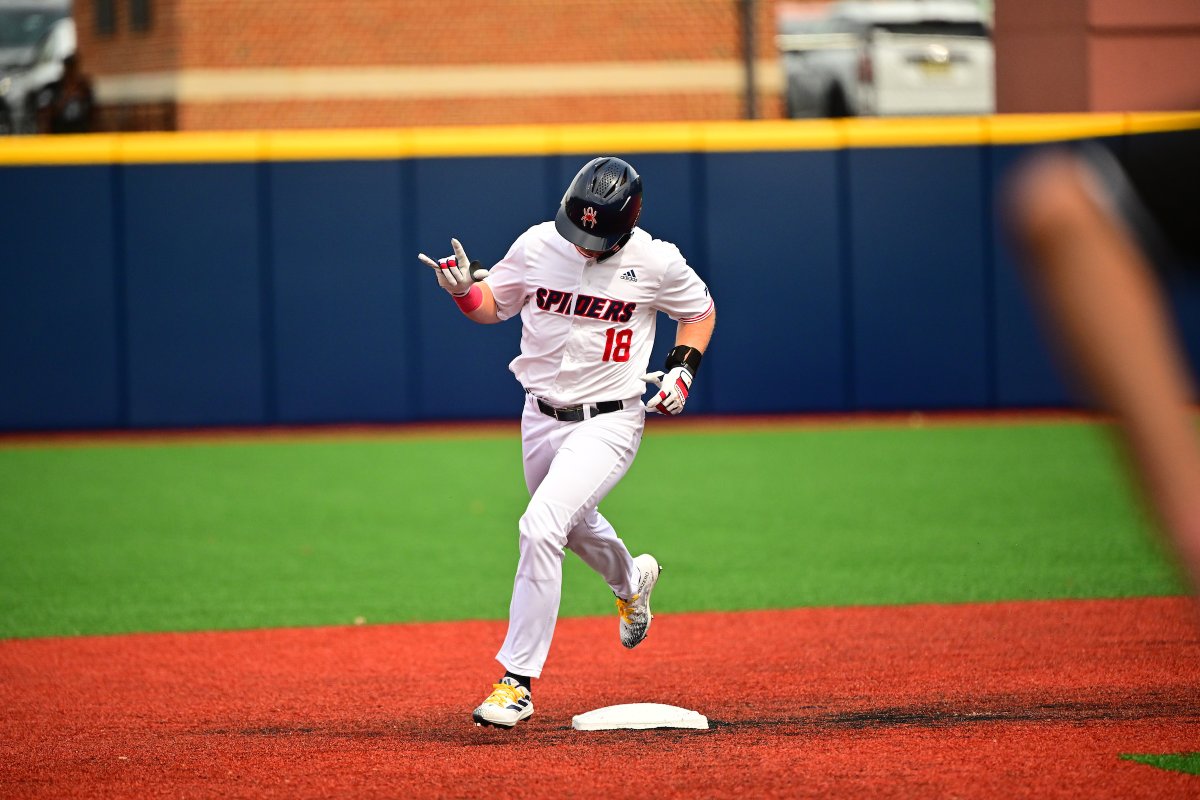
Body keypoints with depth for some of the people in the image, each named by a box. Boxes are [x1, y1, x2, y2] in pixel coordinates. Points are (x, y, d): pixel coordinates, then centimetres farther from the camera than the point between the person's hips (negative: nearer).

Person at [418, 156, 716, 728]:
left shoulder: (655, 263, -13)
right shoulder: (538, 245, -7)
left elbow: (700, 310, 7)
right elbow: (492, 305, 8)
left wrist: (684, 368, -9)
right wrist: (463, 287, -14)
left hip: (608, 423, -5)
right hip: (541, 418, 5)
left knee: (540, 528, -22)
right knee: (574, 525, 25)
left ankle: (518, 681, -18)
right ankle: (630, 581, 63)